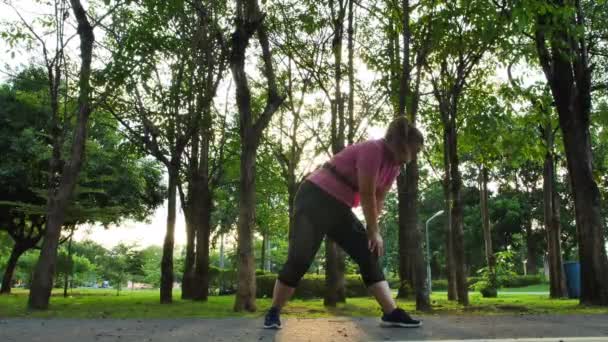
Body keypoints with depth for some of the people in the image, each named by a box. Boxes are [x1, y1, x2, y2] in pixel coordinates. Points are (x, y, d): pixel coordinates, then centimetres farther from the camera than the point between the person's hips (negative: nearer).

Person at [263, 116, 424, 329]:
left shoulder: (394, 165, 8)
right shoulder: (373, 150, -20)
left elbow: (378, 199, 8)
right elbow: (367, 195, -18)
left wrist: (372, 231, 1)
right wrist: (374, 232, -9)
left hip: (340, 208, 9)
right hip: (315, 199, -9)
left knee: (368, 255, 0)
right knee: (300, 258, -11)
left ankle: (391, 313, 0)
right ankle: (273, 312, 4)